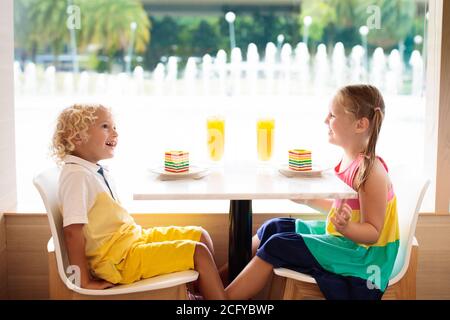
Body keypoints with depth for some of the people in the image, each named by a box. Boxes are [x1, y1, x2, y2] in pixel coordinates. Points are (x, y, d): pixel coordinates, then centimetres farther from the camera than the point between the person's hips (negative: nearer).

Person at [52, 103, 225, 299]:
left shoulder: (98, 172, 11)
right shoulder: (77, 175, -20)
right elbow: (73, 231, -25)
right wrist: (84, 282, -25)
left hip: (134, 237, 10)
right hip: (119, 257, -10)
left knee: (200, 236, 13)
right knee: (198, 252, -12)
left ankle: (210, 290, 22)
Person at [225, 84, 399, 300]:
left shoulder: (370, 170, -24)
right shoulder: (348, 160, 4)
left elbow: (373, 232, -23)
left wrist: (346, 228, -42)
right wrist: (308, 200, 17)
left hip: (360, 251, -10)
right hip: (341, 236, 10)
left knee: (276, 246, -15)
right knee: (273, 228, 9)